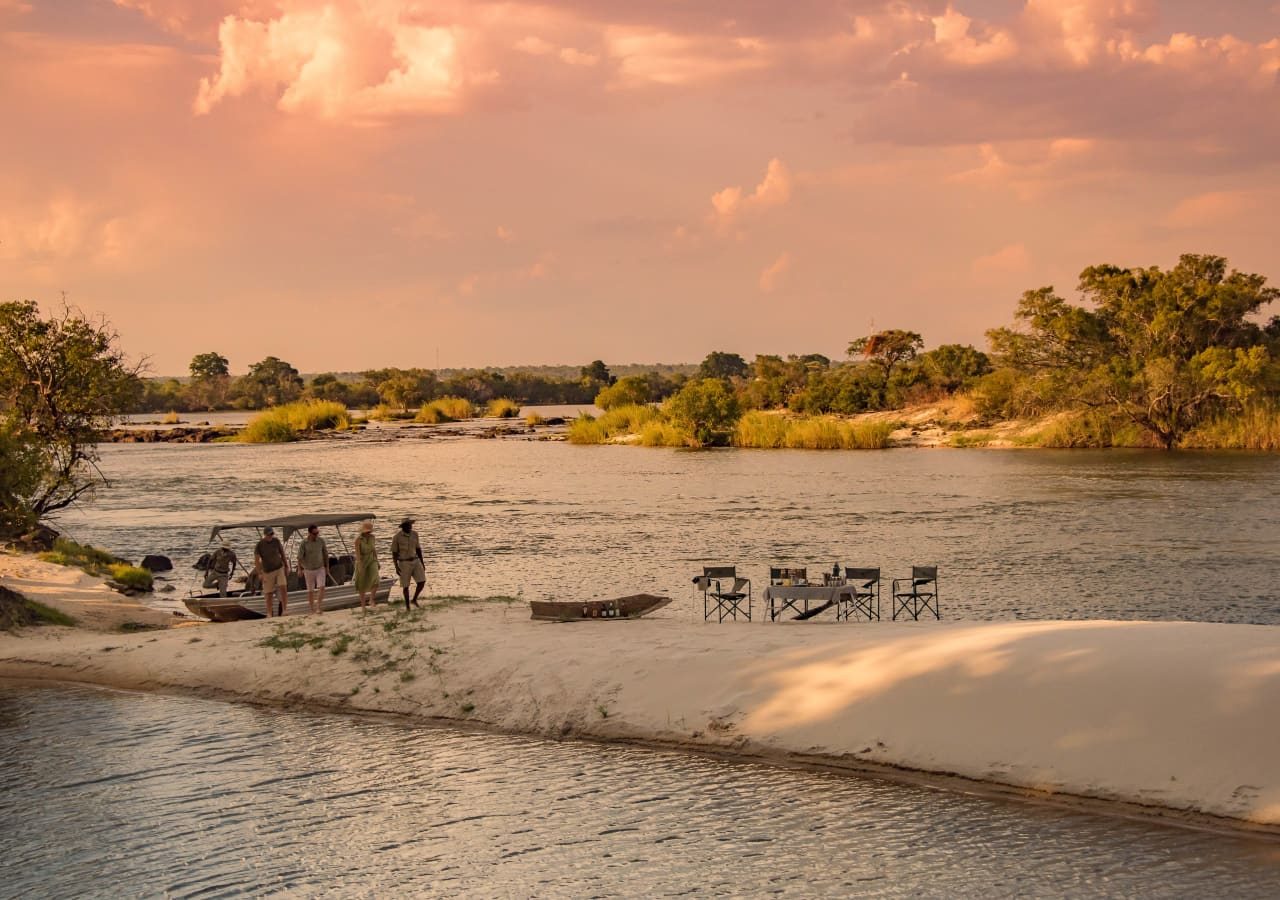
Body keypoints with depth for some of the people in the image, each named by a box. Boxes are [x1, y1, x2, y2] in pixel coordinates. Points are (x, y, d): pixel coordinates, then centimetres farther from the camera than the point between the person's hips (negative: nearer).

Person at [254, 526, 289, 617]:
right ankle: (269, 614, 11)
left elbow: (282, 554, 9)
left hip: (280, 568, 2)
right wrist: (260, 573, -19)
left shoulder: (276, 541, -3)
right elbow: (256, 561, -11)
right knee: (269, 594, 1)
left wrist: (286, 567, 11)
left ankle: (284, 610, -14)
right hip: (268, 572, -2)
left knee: (283, 588, -16)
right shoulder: (259, 545, -11)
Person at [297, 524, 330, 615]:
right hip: (308, 570, -1)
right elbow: (299, 557, -15)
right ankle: (312, 609, 19)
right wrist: (299, 569, -25)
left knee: (321, 587, -16)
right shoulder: (303, 543, -14)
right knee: (310, 591, 7)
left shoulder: (321, 540, -6)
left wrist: (327, 567, 7)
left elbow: (325, 554, 5)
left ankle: (319, 607, -15)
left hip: (320, 569, 1)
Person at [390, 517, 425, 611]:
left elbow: (418, 549, 9)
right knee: (405, 585, 1)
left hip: (415, 561, 4)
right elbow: (394, 553, -9)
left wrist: (422, 563, 9)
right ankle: (407, 606, 19)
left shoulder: (414, 534, 1)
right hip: (403, 563, -4)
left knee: (422, 582, -5)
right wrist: (396, 567, -14)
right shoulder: (397, 537, -13)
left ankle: (414, 600, 18)